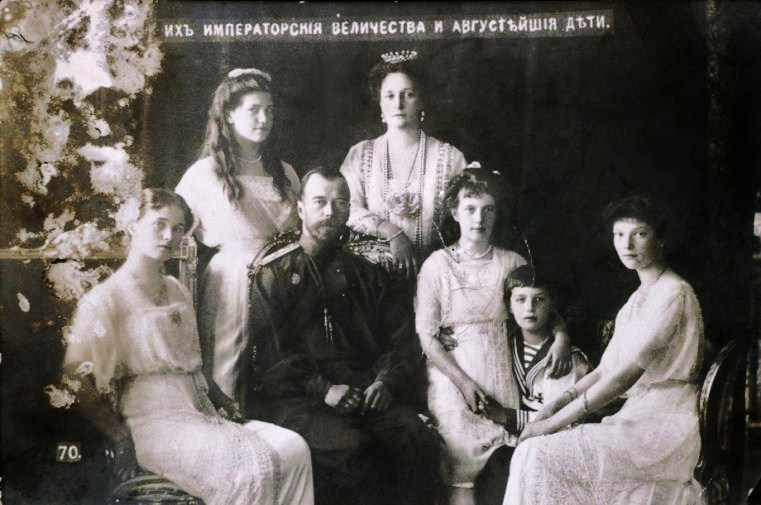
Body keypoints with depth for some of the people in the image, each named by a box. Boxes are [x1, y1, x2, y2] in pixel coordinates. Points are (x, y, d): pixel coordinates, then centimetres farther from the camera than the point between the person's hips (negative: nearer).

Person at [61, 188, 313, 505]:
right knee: (252, 466, -28)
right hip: (153, 421, -7)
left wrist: (222, 401, 4)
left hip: (199, 412, 7)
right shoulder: (104, 298, -2)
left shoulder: (178, 292, 20)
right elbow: (75, 379, -8)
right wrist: (118, 436, -18)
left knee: (293, 449, -14)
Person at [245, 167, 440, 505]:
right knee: (351, 446, -32)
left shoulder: (368, 276, 21)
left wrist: (386, 382, -5)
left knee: (419, 440, -24)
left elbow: (401, 341, 15)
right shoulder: (273, 274, 9)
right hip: (296, 397, -3)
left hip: (365, 393, 3)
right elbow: (271, 351, -2)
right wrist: (323, 389, -15)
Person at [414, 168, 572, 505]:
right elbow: (426, 335, -3)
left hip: (501, 375, 3)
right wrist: (463, 381, -12)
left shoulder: (513, 263, 8)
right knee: (463, 473, -14)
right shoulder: (438, 265, 0)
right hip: (453, 373, -2)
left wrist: (560, 335, -7)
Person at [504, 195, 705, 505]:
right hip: (638, 418, 9)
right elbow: (607, 368, 14)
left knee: (539, 454, -19)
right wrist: (562, 401, -3)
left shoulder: (673, 293, -12)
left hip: (664, 427, -9)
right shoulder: (639, 297, 19)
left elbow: (626, 374, -19)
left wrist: (554, 423, -18)